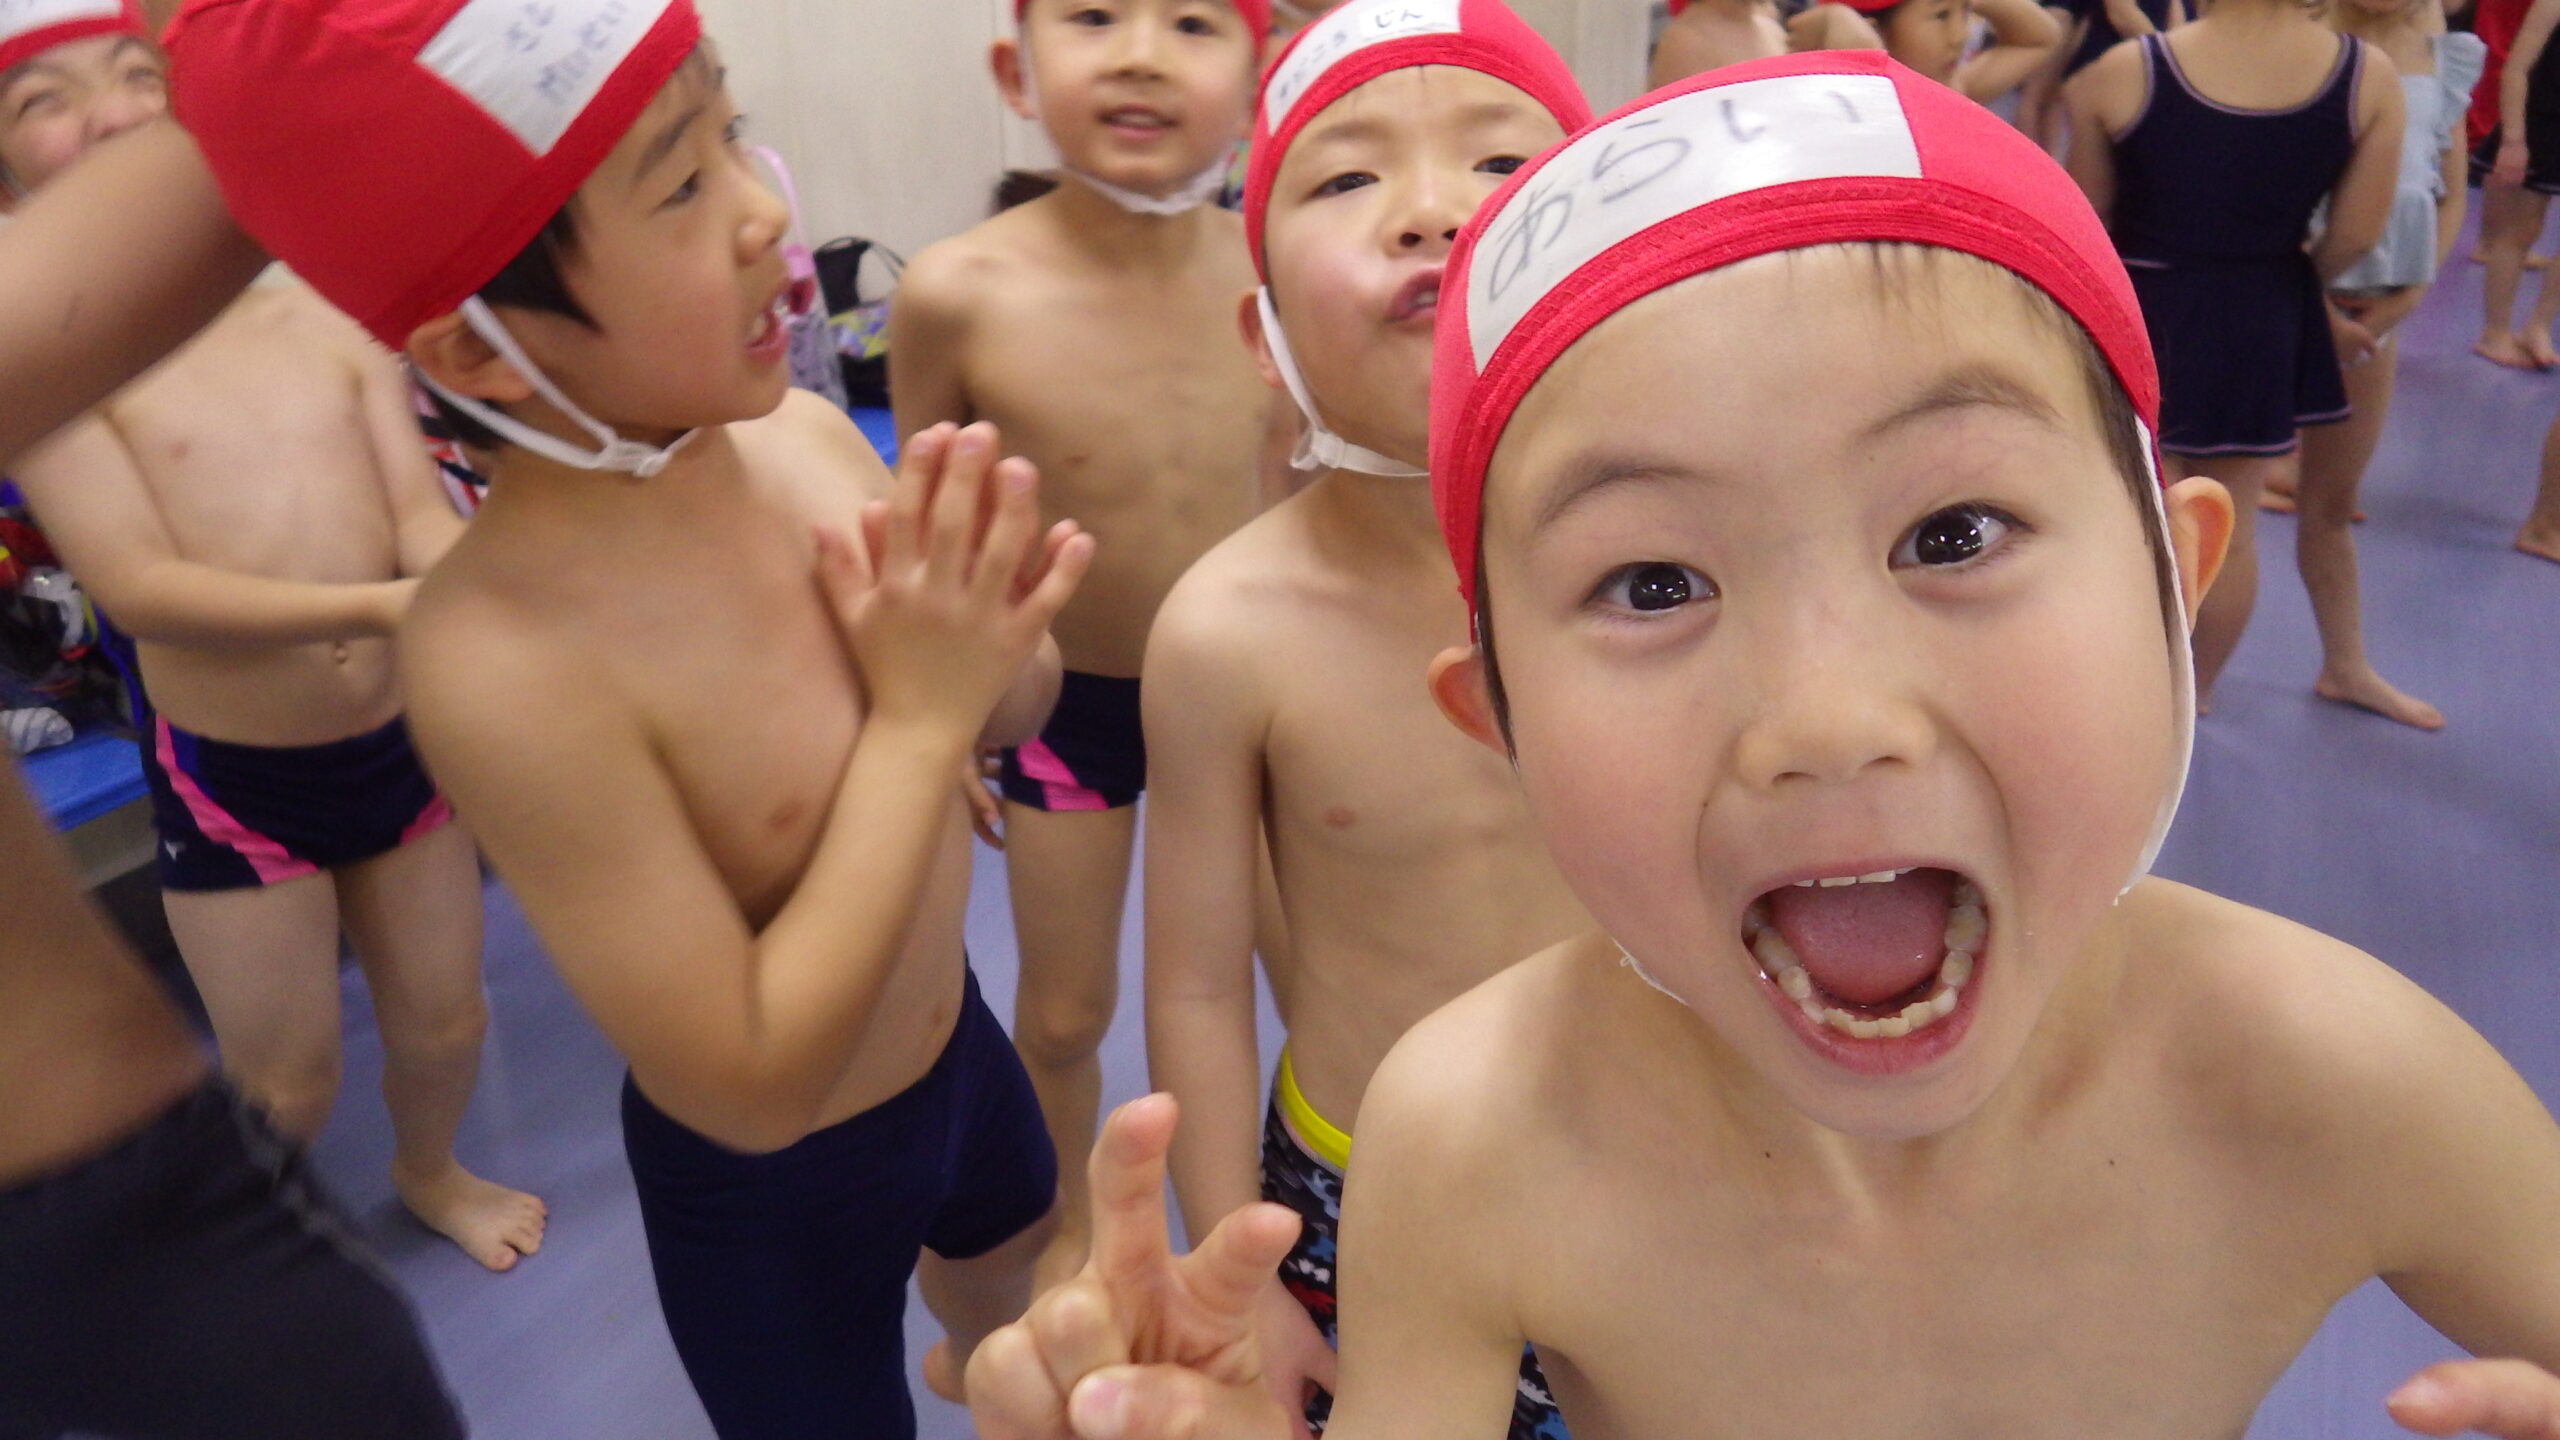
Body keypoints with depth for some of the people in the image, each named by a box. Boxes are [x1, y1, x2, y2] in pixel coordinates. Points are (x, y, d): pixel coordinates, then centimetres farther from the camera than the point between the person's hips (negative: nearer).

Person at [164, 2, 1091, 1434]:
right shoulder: (510, 657, -34)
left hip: (953, 1036, 7)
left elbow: (1011, 709, -1)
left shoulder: (806, 432, -16)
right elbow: (752, 1087, -29)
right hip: (769, 1190, -6)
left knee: (1024, 1274, 34)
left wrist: (994, 654, -24)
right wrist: (916, 714, -30)